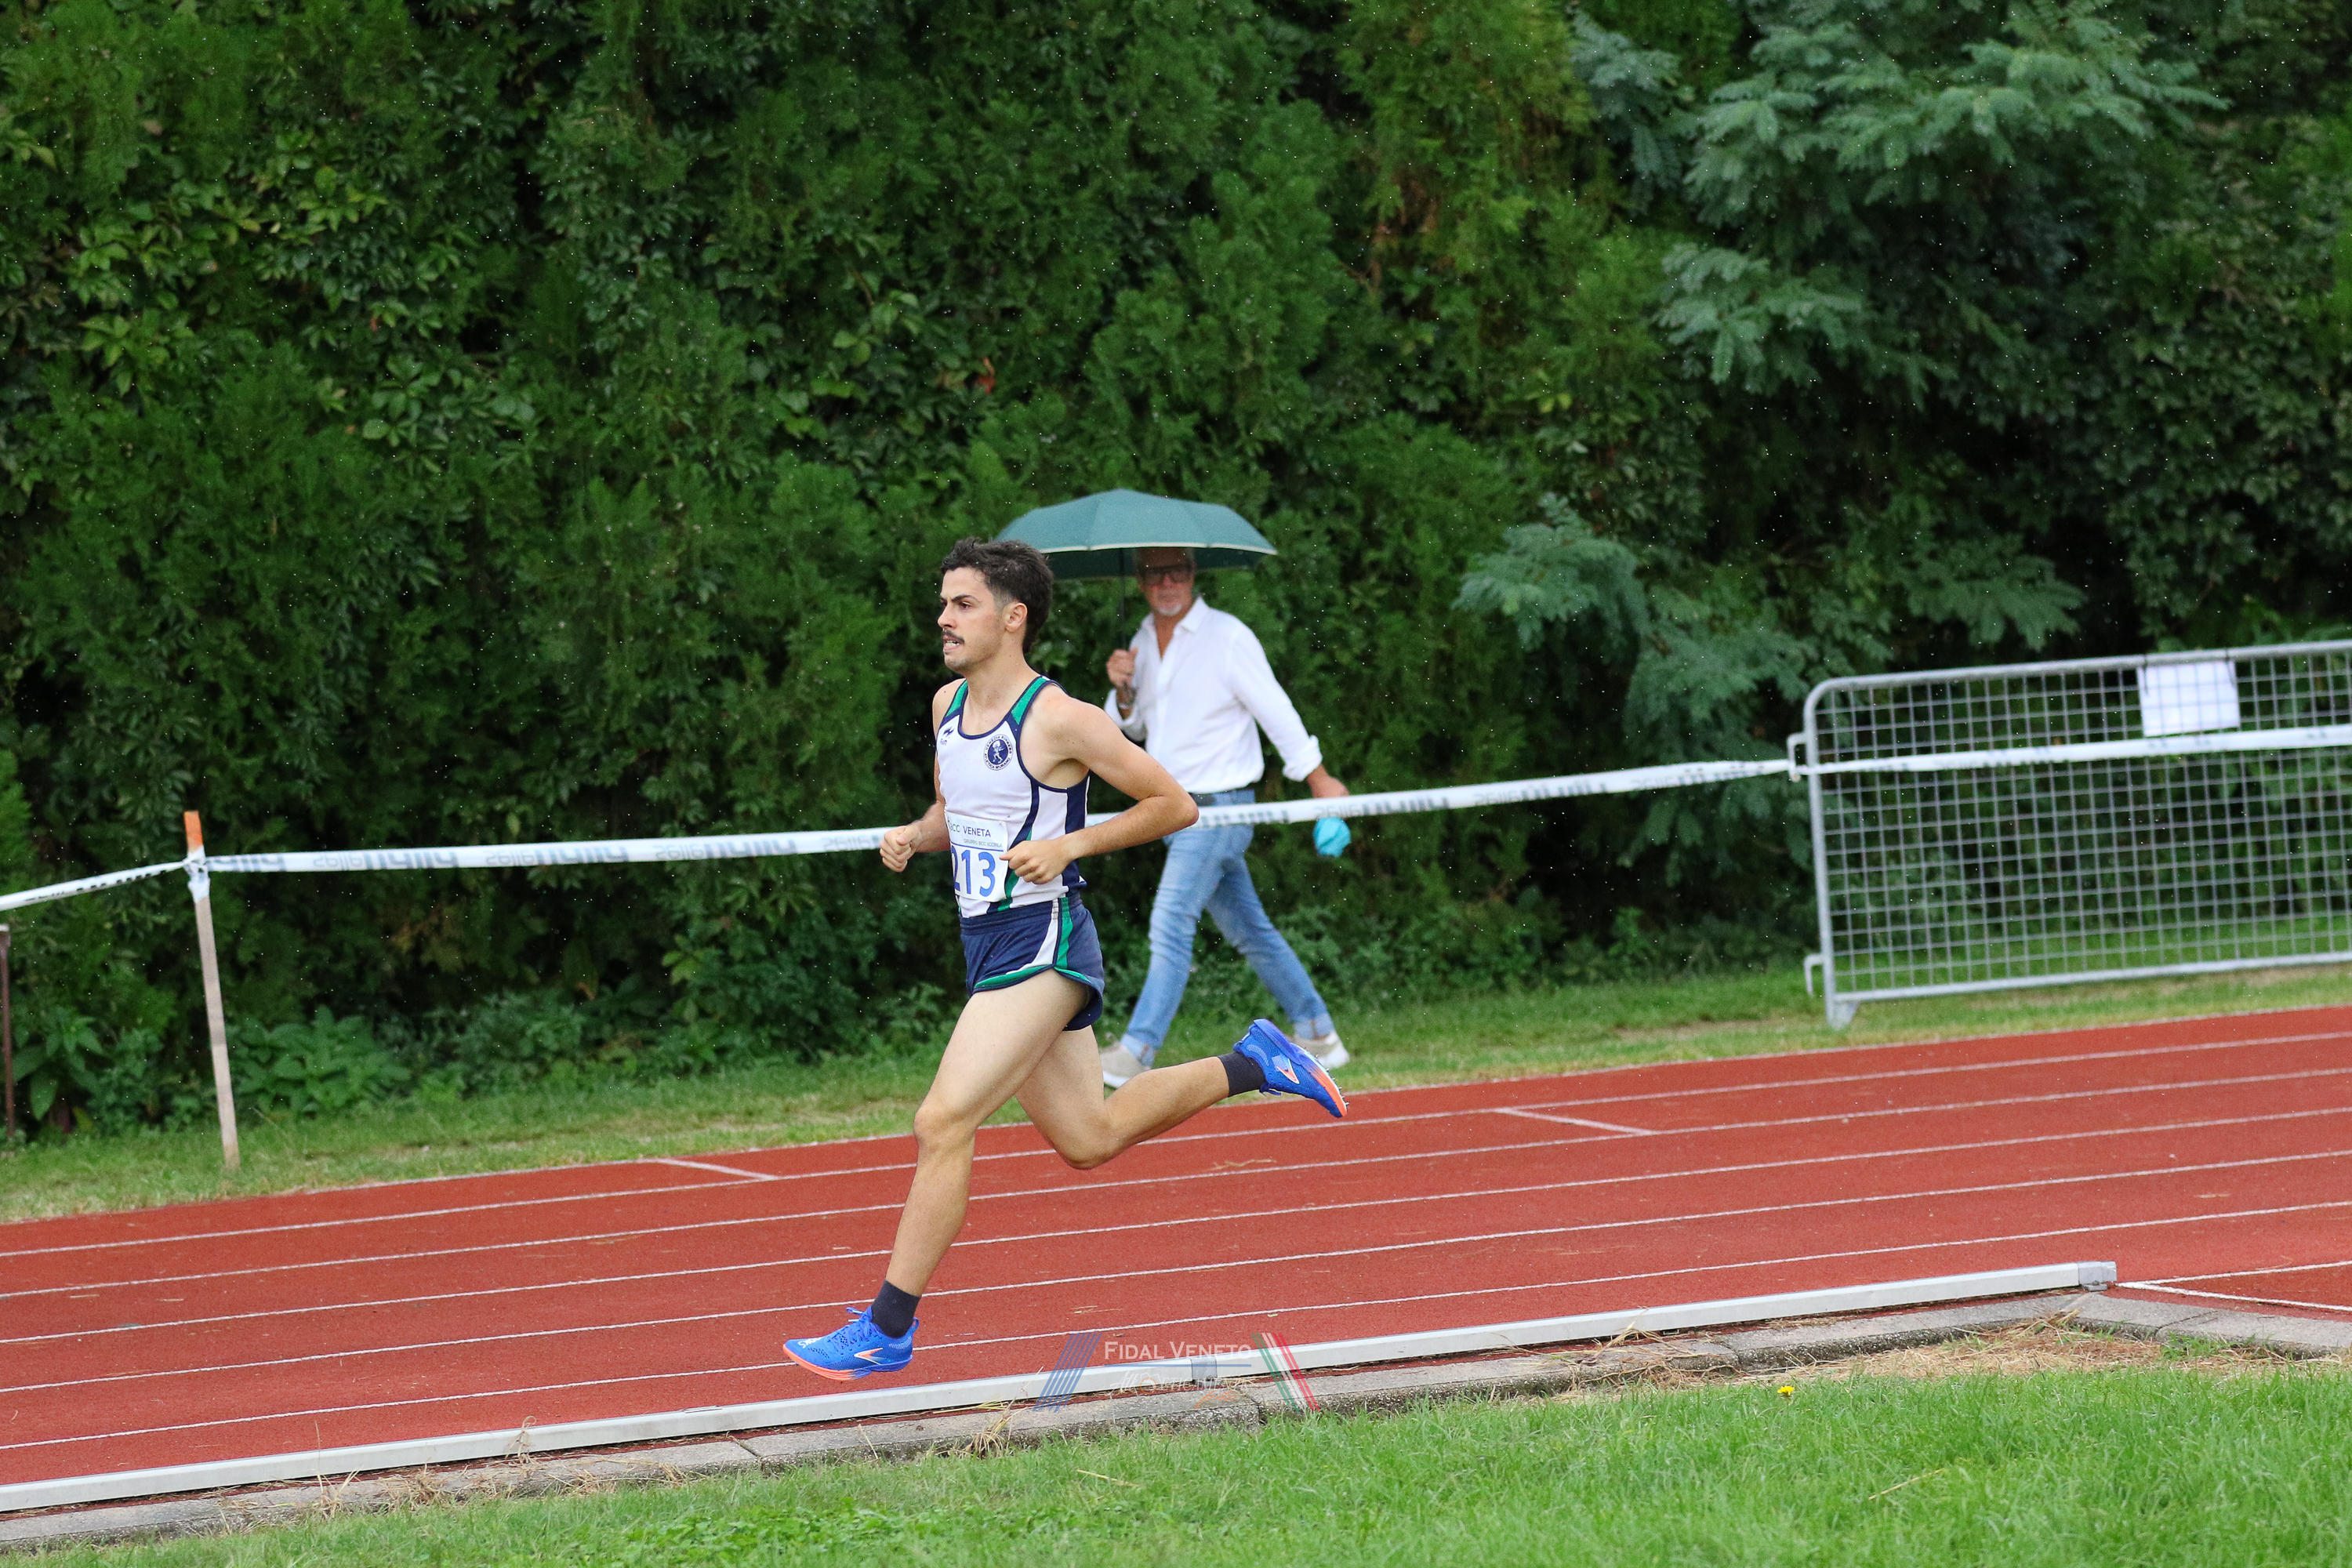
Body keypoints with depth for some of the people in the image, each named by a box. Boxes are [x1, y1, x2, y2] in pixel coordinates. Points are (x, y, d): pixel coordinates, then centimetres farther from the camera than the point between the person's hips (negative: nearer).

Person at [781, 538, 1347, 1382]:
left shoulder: (1060, 719, -14)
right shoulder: (947, 705, 9)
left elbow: (1174, 805, -8)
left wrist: (1067, 844, -18)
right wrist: (912, 836, 2)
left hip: (1042, 945, -9)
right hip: (988, 946, 9)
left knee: (942, 1122, -16)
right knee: (1088, 1138, 17)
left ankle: (887, 1329, -12)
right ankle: (1250, 1064, 33)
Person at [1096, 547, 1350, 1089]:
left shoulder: (1228, 637, -12)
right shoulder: (1144, 640, 9)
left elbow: (1275, 710, -7)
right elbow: (1134, 725, 18)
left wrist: (1319, 779, -3)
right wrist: (1122, 690, -4)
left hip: (1218, 805, -8)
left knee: (1170, 925, -15)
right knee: (1249, 930, 12)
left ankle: (1136, 1052, -16)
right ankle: (1318, 1037, 20)